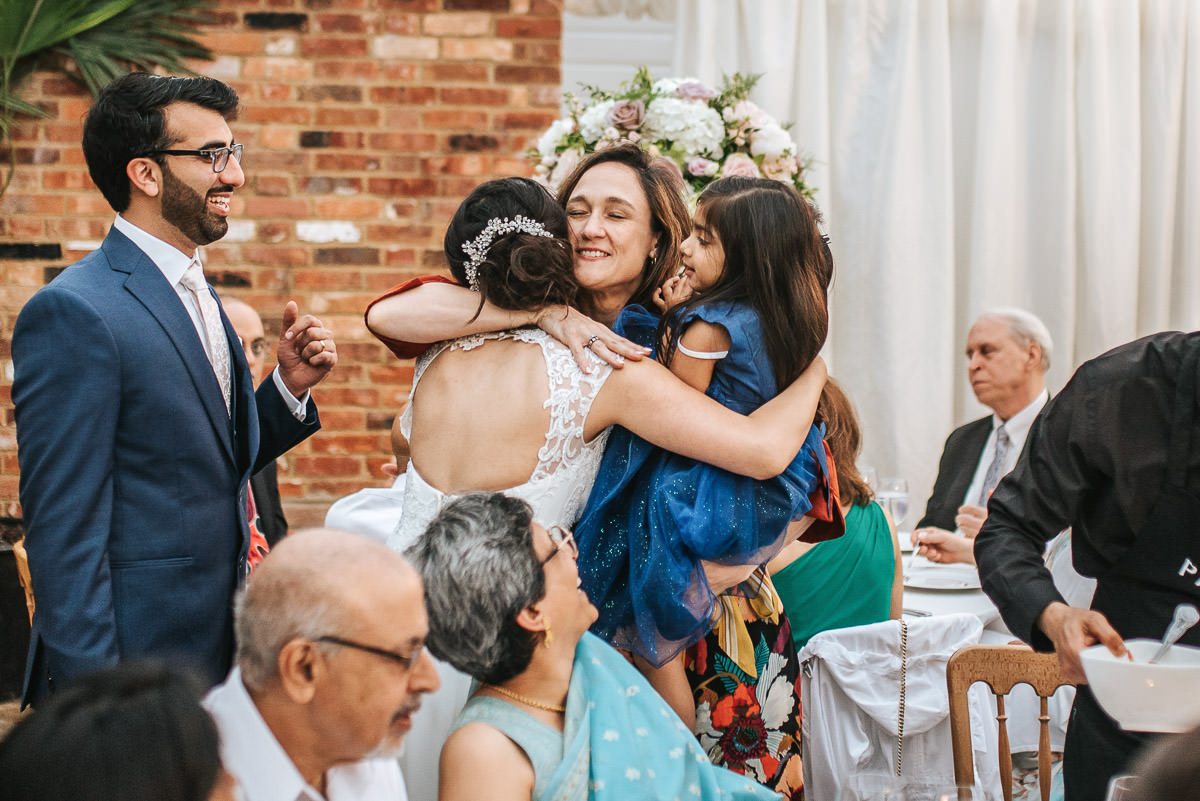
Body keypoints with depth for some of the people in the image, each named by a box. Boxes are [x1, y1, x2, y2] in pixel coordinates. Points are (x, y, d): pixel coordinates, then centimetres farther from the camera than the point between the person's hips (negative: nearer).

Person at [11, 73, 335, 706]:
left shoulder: (193, 292, 14)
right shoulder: (73, 313, -16)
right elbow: (63, 528, -18)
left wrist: (289, 387, 2)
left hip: (217, 650, 8)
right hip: (133, 662, -8)